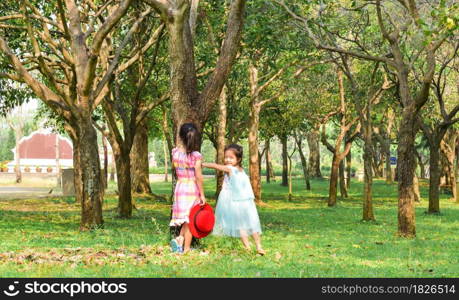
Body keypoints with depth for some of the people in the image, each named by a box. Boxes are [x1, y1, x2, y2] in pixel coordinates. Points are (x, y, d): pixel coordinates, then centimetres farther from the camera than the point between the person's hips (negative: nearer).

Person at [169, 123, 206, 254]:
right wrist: (202, 195, -6)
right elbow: (198, 177, -13)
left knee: (185, 219, 19)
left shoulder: (175, 152, -4)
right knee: (190, 219, 5)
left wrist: (179, 143, 18)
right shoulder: (196, 156, -15)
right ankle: (186, 248, 9)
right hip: (192, 189, -4)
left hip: (179, 187, 4)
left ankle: (180, 238, -3)